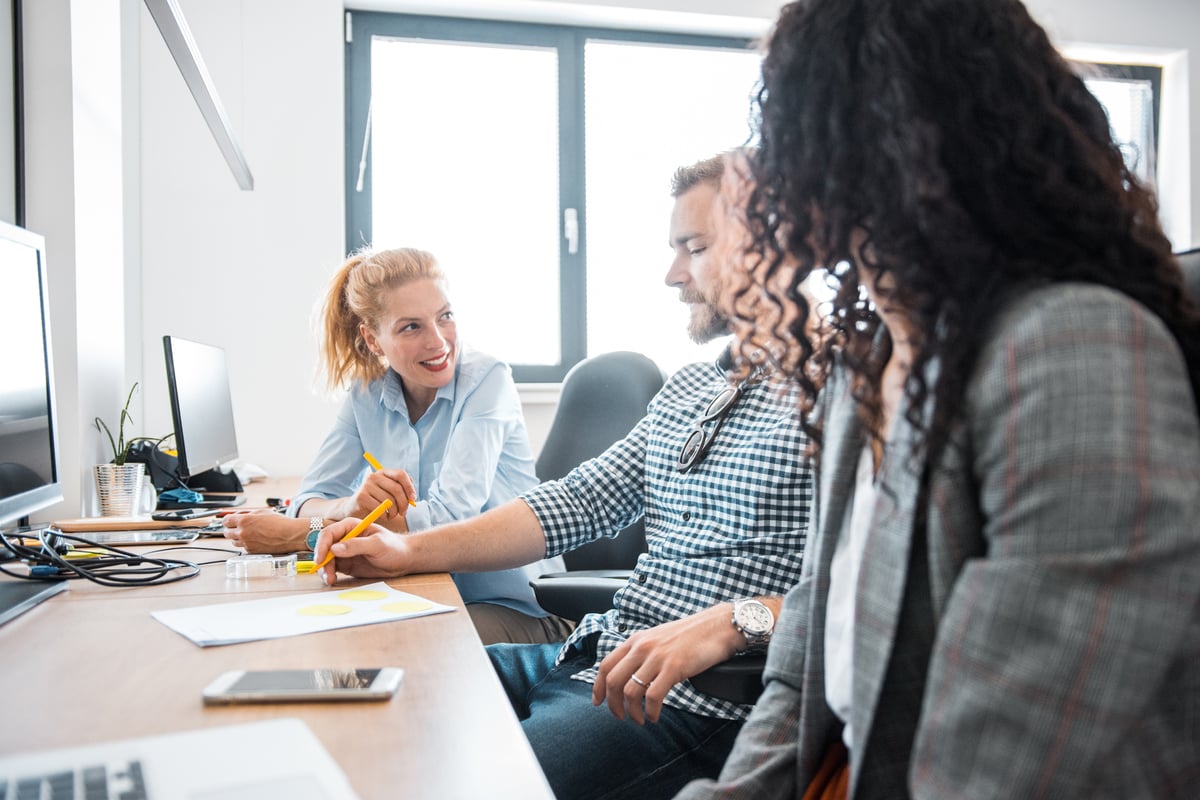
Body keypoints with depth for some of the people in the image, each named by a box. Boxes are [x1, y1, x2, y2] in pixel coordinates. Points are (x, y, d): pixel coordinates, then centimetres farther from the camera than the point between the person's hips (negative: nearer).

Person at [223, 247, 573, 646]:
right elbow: (310, 499, -4)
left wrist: (298, 535, -24)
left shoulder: (486, 379, -14)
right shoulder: (368, 394, 1)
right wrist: (351, 505, -29)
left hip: (517, 608, -4)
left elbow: (448, 516, -24)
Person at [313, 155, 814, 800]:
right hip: (597, 655, 8)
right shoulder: (688, 388, 17)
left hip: (698, 699, -7)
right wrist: (414, 550, 4)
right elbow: (580, 501, 13)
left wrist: (735, 621, -29)